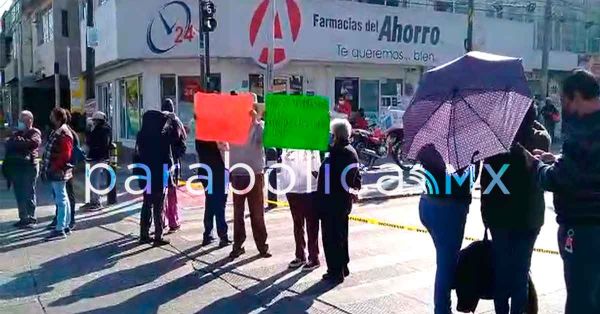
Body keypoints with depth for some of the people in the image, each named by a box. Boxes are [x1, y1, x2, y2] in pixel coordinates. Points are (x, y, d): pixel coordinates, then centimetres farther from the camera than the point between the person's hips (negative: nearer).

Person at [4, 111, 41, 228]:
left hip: (29, 166, -7)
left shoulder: (35, 132, 0)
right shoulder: (17, 133, 21)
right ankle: (23, 218, 18)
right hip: (15, 166, 7)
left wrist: (17, 141, -10)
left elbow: (33, 142, -20)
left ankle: (31, 218, 4)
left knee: (29, 194, -2)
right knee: (19, 195, 9)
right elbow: (8, 145, 9)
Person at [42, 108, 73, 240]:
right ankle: (65, 226, 23)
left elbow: (65, 155, -23)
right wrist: (47, 168, 14)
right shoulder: (57, 132, 15)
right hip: (57, 172, 10)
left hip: (58, 172, -10)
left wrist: (53, 168, -20)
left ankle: (60, 230, -3)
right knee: (62, 199, 14)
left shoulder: (63, 134, -16)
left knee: (61, 200, -6)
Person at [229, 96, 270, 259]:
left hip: (255, 174, -1)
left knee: (257, 213, 4)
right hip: (237, 174, 1)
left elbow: (265, 138, -16)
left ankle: (262, 245, 11)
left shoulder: (259, 126, 2)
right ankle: (238, 245, 15)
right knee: (238, 213, 7)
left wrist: (256, 121, -20)